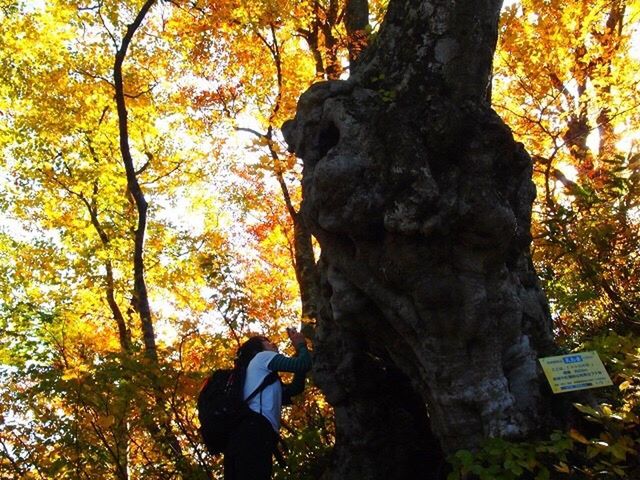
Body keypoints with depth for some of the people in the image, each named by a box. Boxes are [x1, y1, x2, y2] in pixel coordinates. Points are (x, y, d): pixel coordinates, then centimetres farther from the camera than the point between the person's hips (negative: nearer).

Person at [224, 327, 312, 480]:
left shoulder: (263, 378, 40)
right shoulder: (262, 357, 14)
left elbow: (296, 387, 38)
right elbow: (304, 365, 3)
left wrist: (298, 351, 37)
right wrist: (301, 344, 24)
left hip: (248, 434, 10)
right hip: (254, 432, -10)